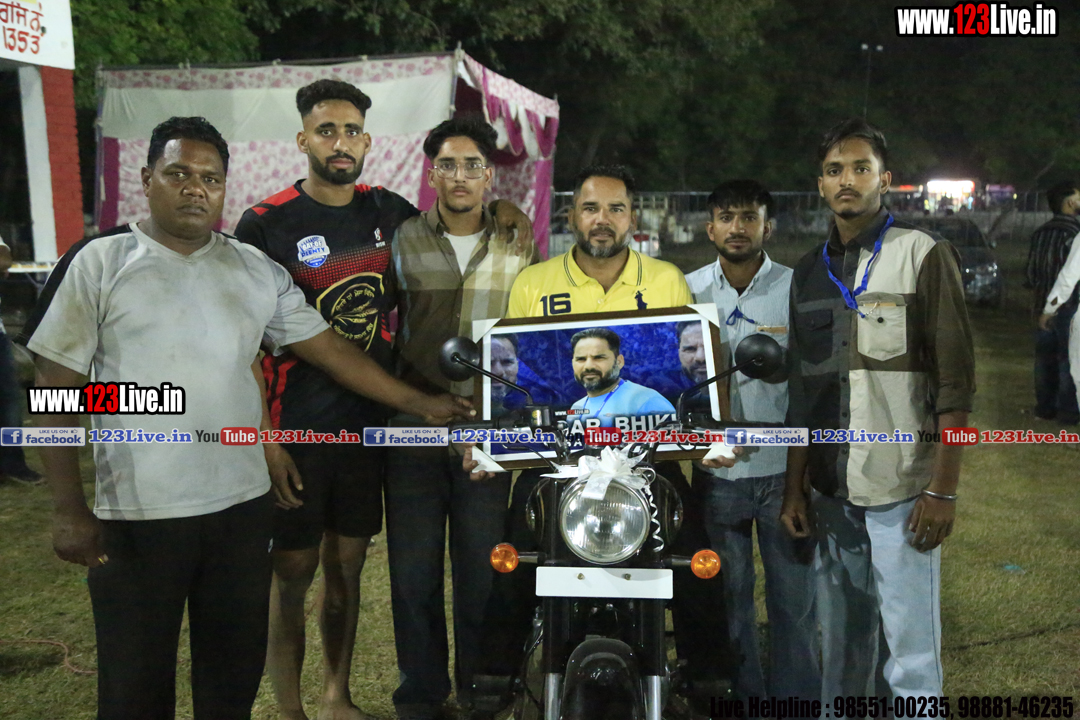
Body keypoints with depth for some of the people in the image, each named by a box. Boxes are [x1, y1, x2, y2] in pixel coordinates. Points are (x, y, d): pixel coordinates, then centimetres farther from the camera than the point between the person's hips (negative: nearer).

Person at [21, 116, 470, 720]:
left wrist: (420, 404, 2)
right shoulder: (100, 263, -3)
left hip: (243, 507, 3)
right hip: (136, 517, -3)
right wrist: (69, 509, -9)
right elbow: (57, 390, -4)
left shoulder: (256, 270, 7)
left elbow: (329, 348, 8)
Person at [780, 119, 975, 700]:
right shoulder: (809, 273, 12)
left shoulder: (924, 256, -2)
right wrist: (794, 488, 10)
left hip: (901, 491, -4)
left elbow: (955, 380, -6)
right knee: (841, 641, 13)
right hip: (830, 492, 5)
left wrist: (944, 488, -11)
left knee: (910, 650, -2)